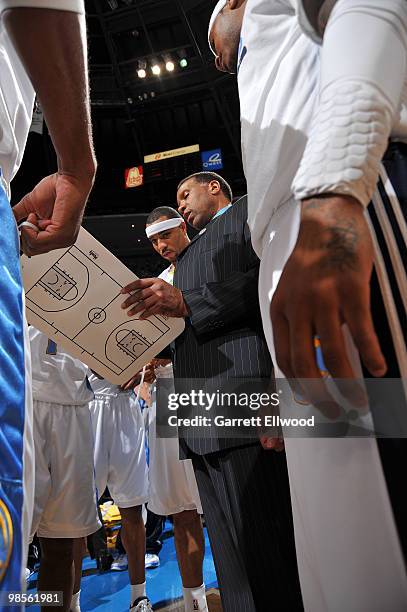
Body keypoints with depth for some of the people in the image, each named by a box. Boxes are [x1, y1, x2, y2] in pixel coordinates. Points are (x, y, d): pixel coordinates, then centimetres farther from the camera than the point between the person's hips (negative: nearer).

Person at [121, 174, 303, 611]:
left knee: (266, 557, -5)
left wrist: (188, 302, -14)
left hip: (242, 397, -8)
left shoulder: (251, 211, 11)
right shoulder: (188, 254, 34)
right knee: (231, 561, 11)